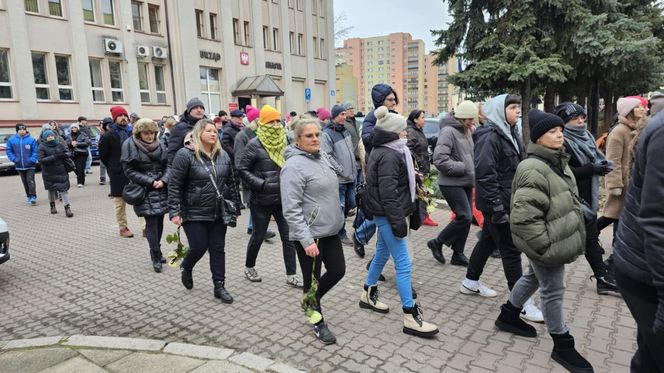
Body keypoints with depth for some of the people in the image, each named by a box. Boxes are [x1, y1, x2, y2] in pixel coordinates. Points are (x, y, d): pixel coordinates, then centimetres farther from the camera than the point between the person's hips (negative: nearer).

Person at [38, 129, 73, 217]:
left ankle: (67, 208, -8)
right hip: (49, 173, 0)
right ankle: (52, 205, 36)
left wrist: (64, 155, -19)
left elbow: (67, 153, 5)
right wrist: (54, 157, -23)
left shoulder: (60, 144, 1)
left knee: (64, 189, -8)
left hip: (61, 171, 0)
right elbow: (41, 160, -15)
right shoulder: (42, 147, -6)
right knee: (51, 189, 16)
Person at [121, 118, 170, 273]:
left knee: (159, 221, 8)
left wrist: (163, 180, -9)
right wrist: (150, 182, -13)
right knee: (151, 222, -7)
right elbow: (129, 170, -7)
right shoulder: (130, 145, -5)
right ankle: (156, 257, 2)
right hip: (144, 191, -4)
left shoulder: (160, 145, 8)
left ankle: (156, 252, 23)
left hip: (161, 189, 4)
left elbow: (167, 165, 10)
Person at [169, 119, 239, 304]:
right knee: (199, 247, 0)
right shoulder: (185, 154, -10)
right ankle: (185, 268, 34)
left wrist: (235, 207, 10)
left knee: (218, 249, 7)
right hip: (194, 213, -5)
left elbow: (230, 183, 12)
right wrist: (174, 211, -16)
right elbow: (174, 186, -11)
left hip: (219, 213, 5)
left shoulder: (223, 155, 7)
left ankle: (219, 286, 18)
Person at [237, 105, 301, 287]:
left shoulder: (283, 142, 5)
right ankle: (249, 267, 35)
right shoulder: (255, 144, -12)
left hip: (283, 198, 5)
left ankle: (291, 275, 13)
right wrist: (260, 184, -19)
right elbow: (241, 168, -13)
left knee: (288, 236, 3)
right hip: (261, 200, -4)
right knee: (258, 236, 11)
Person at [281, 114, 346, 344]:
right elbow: (291, 209, -22)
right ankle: (318, 323, 30)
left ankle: (311, 301, 39)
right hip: (309, 235, -8)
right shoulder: (294, 166, -19)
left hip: (330, 230, 8)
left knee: (338, 271, 14)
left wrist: (337, 219, 21)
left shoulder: (322, 157, 7)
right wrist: (307, 241, -24)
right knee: (313, 280, 9)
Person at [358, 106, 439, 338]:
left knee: (382, 254, 21)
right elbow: (388, 193, -24)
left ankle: (368, 295, 37)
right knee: (403, 264, -7)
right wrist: (398, 221, -23)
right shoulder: (388, 156, -20)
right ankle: (411, 318, 0)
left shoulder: (387, 151, 12)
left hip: (383, 214, 11)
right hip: (388, 215, -11)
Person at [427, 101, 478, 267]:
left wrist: (473, 169, 6)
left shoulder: (467, 131, 13)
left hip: (466, 183, 9)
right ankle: (437, 243, 7)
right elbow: (440, 159, -23)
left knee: (466, 218, 10)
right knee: (464, 217, -12)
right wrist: (463, 167, -17)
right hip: (451, 183, -9)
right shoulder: (448, 131, -14)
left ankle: (458, 254, 22)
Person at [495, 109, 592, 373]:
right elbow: (524, 217, -30)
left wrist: (576, 232, 20)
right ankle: (562, 346, 22)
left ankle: (508, 316, 42)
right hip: (548, 242, -10)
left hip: (555, 238, 10)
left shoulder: (558, 162, 8)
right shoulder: (534, 170, -25)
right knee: (553, 291, 4)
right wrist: (545, 246, -25)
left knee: (533, 278, 23)